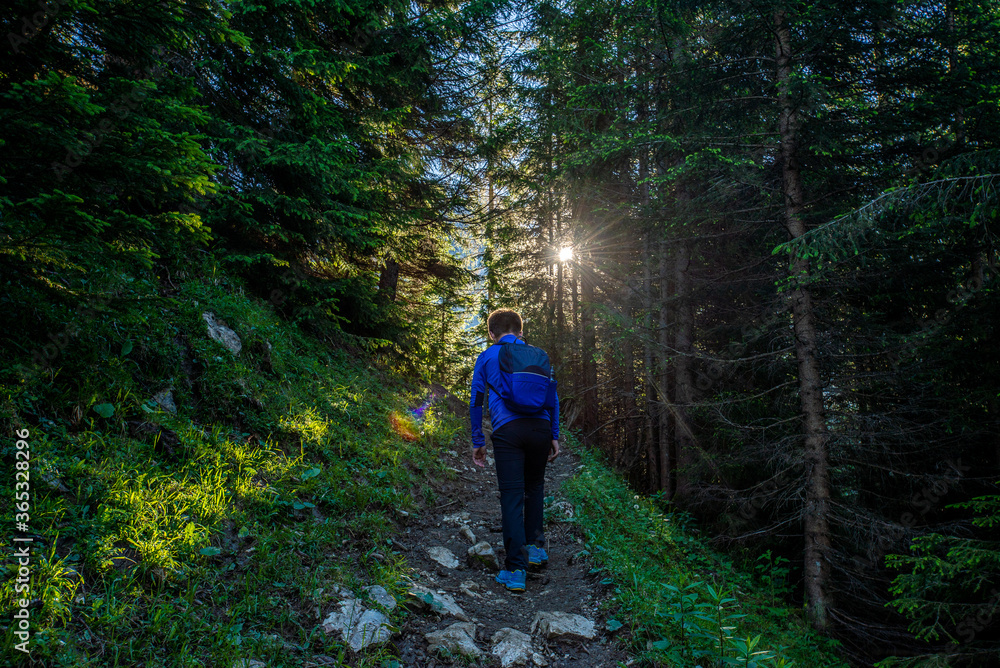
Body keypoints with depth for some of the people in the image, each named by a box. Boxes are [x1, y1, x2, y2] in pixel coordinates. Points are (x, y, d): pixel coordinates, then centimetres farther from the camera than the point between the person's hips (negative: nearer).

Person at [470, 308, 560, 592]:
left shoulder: (487, 357, 14)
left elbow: (475, 401, 12)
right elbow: (552, 397, 17)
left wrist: (477, 442, 17)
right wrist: (555, 436, 21)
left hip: (507, 430, -2)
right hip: (540, 427, 3)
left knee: (512, 497, -1)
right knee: (535, 487, 23)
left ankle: (515, 570, -1)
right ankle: (535, 546, 22)